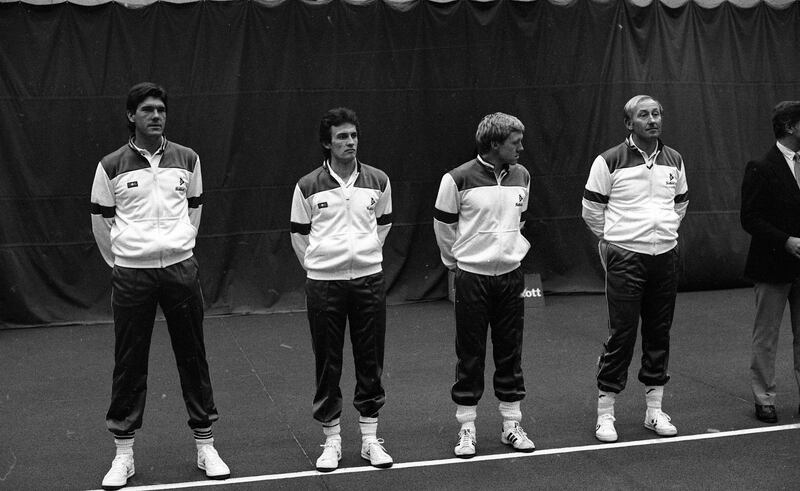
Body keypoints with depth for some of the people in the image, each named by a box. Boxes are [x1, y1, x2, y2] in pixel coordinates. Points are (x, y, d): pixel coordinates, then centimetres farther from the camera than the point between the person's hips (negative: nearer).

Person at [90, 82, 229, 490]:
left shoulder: (187, 159, 5)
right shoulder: (111, 165, -1)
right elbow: (101, 222, 7)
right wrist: (121, 262, 11)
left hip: (180, 269, 2)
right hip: (130, 275, -1)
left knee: (193, 357, 5)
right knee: (129, 363, 3)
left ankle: (205, 446, 15)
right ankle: (123, 453, 14)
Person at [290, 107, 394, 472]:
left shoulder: (378, 181, 3)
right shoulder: (308, 186, -3)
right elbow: (299, 234, 8)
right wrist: (317, 266, 9)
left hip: (369, 280, 2)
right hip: (323, 283, -2)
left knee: (370, 361, 6)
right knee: (327, 364, 3)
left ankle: (370, 438, 18)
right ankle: (331, 440, 16)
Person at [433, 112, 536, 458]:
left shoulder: (521, 177, 4)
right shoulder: (459, 179, -11)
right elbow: (443, 226, 0)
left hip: (511, 275, 4)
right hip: (471, 276, -4)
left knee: (510, 352, 9)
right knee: (470, 355, 3)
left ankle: (512, 425, 20)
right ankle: (467, 429, 14)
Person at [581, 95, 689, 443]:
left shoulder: (674, 161, 9)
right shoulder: (610, 161, -6)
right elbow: (591, 210, 2)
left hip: (666, 257, 5)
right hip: (625, 259, -5)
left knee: (659, 334, 9)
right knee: (621, 335, -5)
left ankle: (655, 410, 20)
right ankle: (605, 414, 5)